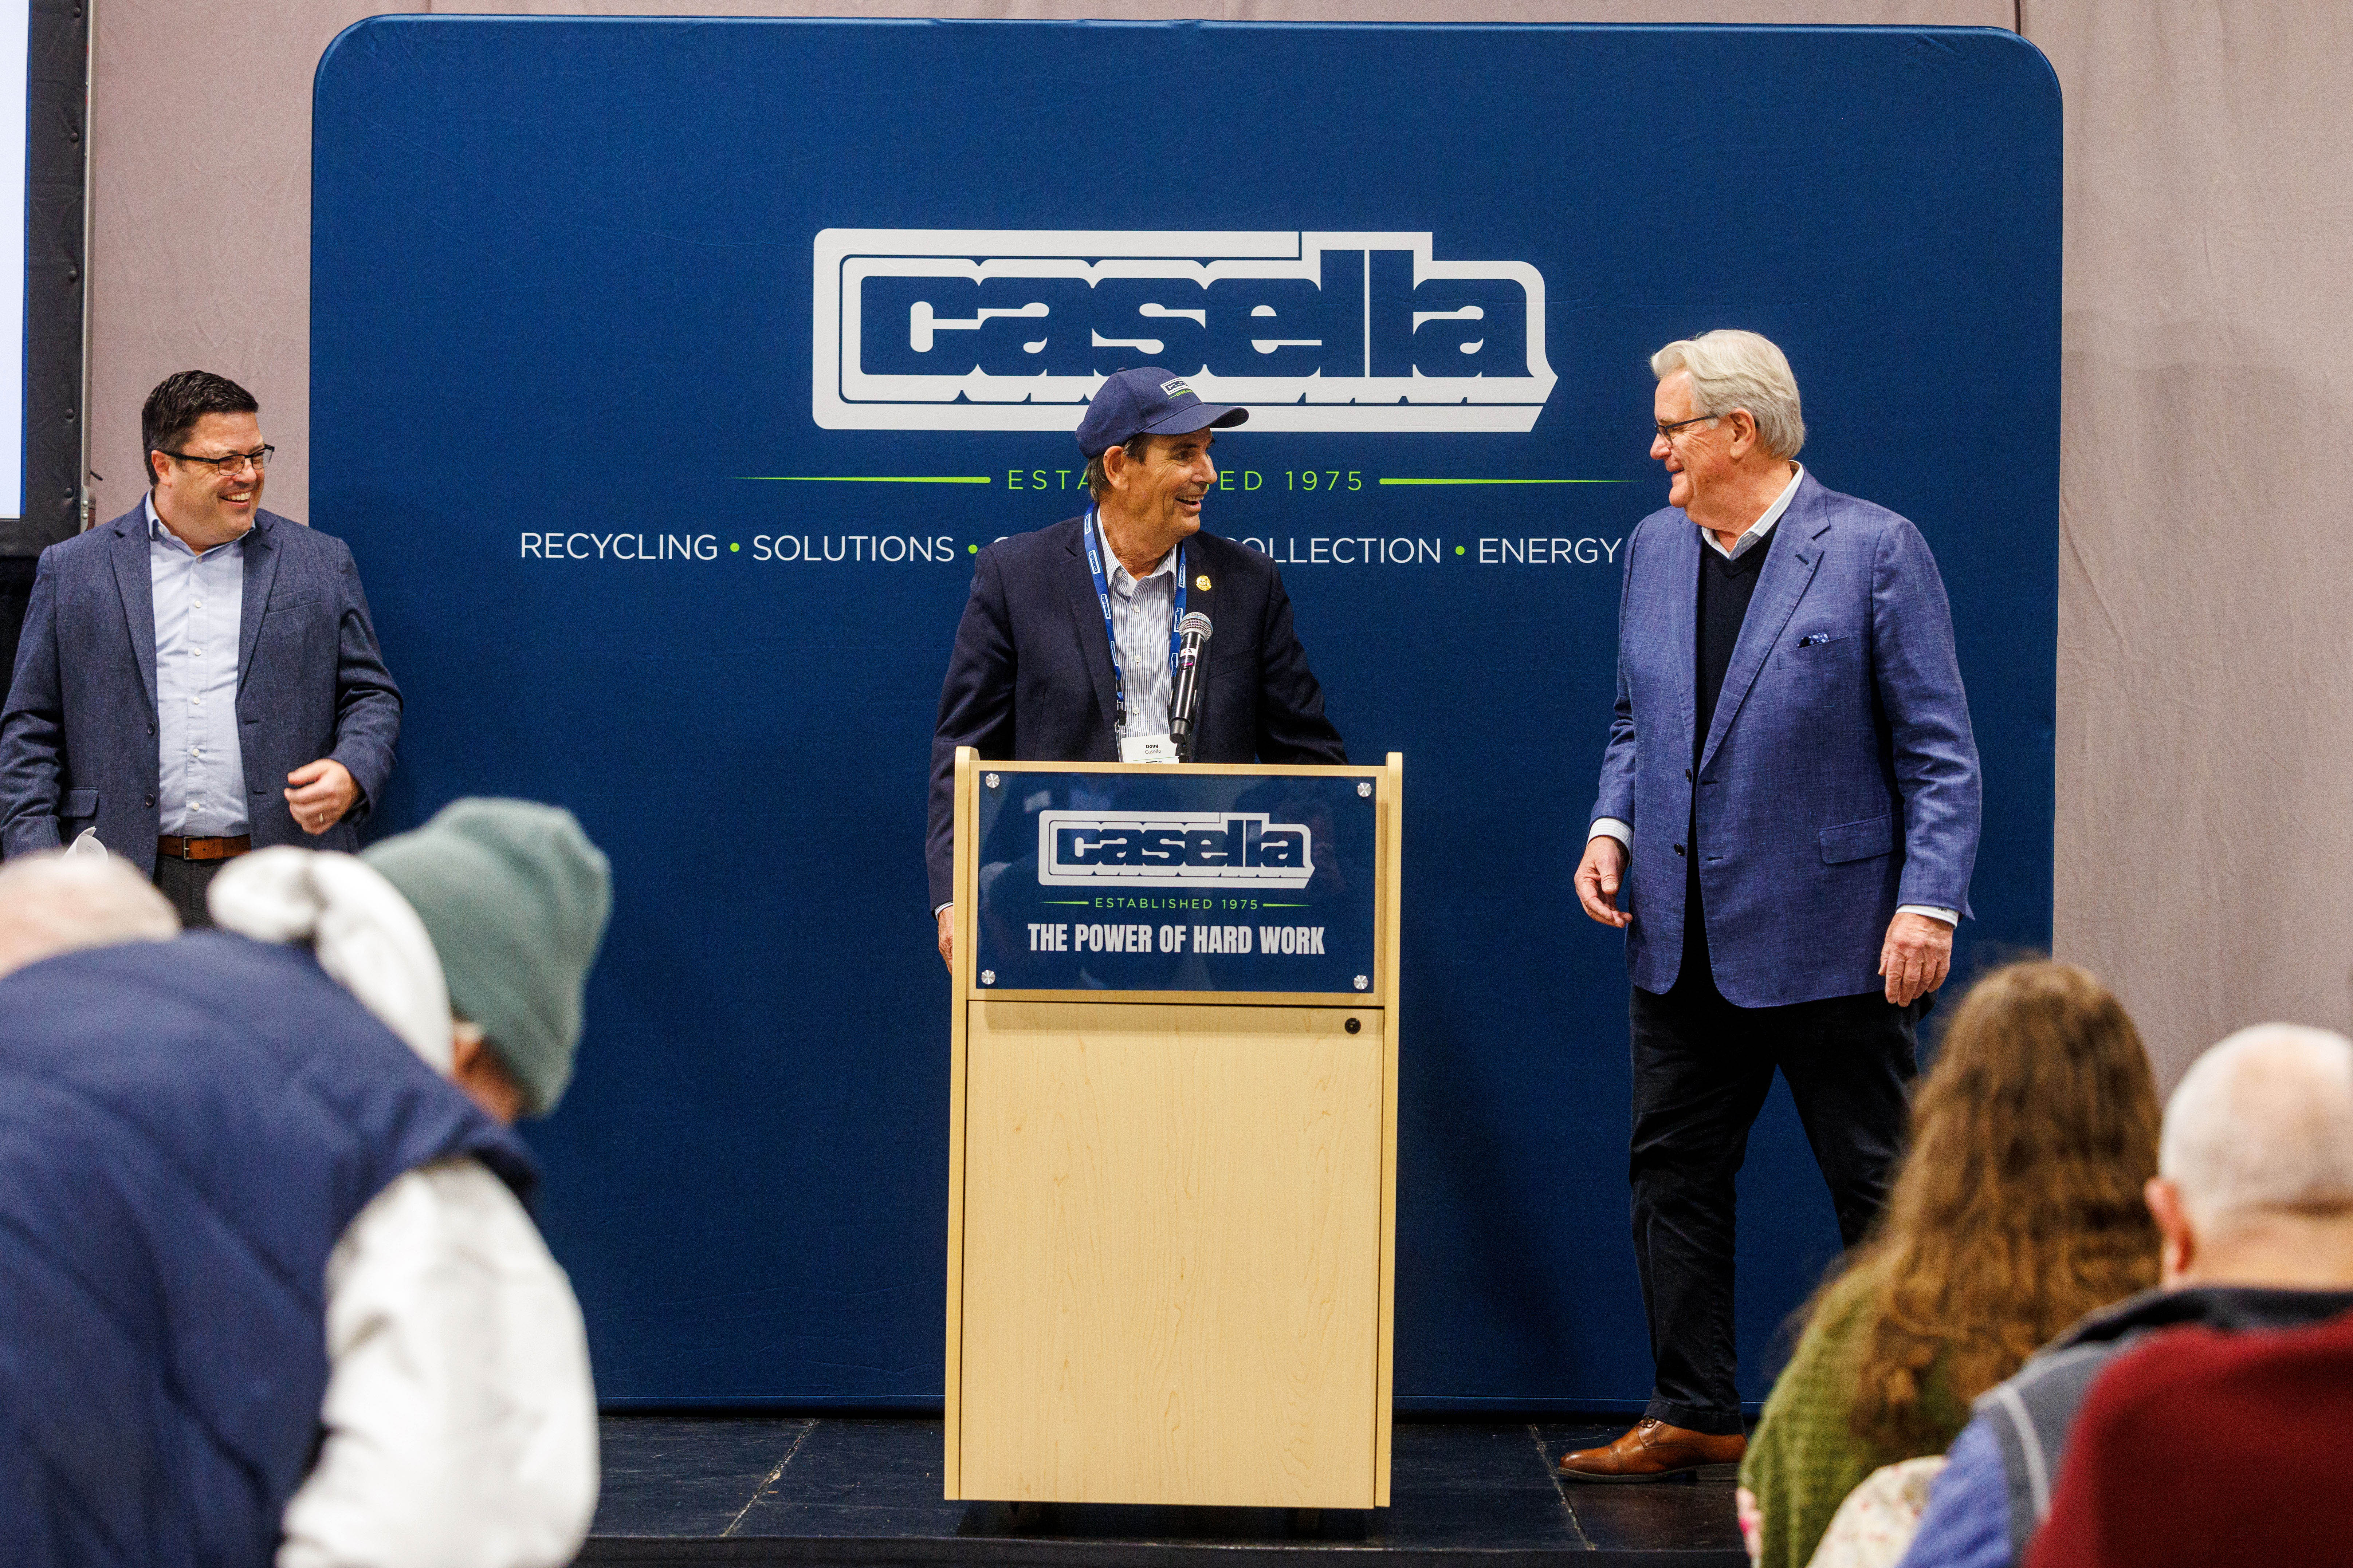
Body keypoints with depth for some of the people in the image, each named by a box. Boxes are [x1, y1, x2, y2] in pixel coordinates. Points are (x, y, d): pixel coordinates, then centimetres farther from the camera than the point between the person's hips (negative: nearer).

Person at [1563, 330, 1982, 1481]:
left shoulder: (1875, 550, -8)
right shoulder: (1655, 548, 11)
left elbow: (1940, 753, -8)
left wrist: (1929, 903, -17)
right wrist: (1612, 826, 2)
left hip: (1830, 940, -6)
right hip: (1682, 938, 6)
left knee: (1879, 1188, 3)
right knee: (1674, 1172, 10)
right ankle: (1692, 1416, 20)